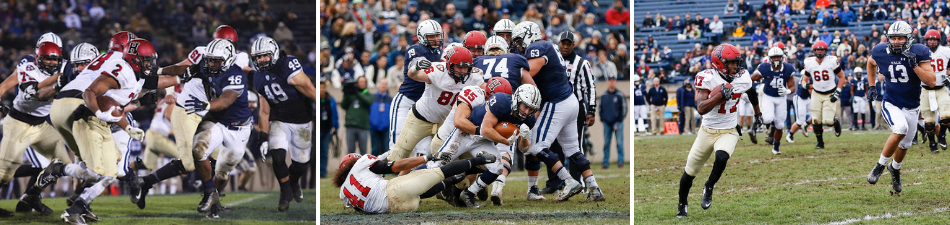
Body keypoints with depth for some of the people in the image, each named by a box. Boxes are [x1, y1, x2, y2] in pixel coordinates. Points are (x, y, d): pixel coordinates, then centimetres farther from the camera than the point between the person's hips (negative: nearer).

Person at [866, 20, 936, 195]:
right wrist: (872, 86, 12)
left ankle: (895, 168, 48)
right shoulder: (881, 52, -10)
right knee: (901, 128, -31)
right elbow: (871, 63, 16)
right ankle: (880, 165, -15)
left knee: (904, 144, 16)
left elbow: (932, 82, -22)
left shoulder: (919, 53, -17)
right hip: (891, 104, -2)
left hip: (912, 107, 2)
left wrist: (915, 65, -31)